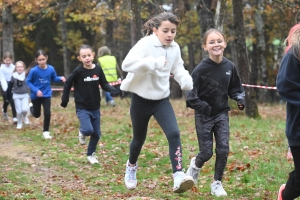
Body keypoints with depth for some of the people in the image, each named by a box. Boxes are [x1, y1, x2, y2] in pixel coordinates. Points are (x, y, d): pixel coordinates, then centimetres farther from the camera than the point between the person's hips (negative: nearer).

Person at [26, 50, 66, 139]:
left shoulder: (51, 69, -14)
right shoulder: (34, 70, -22)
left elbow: (53, 78, 4)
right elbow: (28, 81, -12)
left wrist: (60, 78, -16)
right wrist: (36, 90, -23)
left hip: (46, 95, 1)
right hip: (36, 95, -1)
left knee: (47, 113, -8)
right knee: (37, 115, 16)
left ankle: (46, 132, 10)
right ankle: (31, 107, 51)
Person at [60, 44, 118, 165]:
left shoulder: (98, 69, -5)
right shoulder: (78, 71, -14)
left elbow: (104, 84, 4)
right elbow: (67, 85, -3)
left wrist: (113, 90, -15)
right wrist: (65, 100, -3)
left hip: (95, 107, 4)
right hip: (82, 108, -4)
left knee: (96, 133, 9)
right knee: (88, 130, -23)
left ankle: (91, 154, 31)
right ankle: (82, 132, 13)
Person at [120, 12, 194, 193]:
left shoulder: (175, 48, -2)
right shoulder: (145, 44, -21)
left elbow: (178, 69, 15)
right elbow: (127, 63, -35)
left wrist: (188, 83, -6)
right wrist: (154, 62, -44)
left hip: (162, 99, 4)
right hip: (141, 99, -3)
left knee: (174, 134, -19)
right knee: (139, 138, 14)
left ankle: (178, 177, -25)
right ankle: (131, 167, 46)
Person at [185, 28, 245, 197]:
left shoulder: (229, 66, -5)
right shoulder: (201, 69, -17)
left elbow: (236, 88, 9)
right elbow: (191, 94, -13)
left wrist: (240, 98, -9)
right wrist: (201, 107, -27)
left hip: (222, 114, 3)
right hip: (204, 116, -3)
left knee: (223, 150, -7)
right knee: (207, 153, 0)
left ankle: (217, 183, 10)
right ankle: (196, 165, 36)